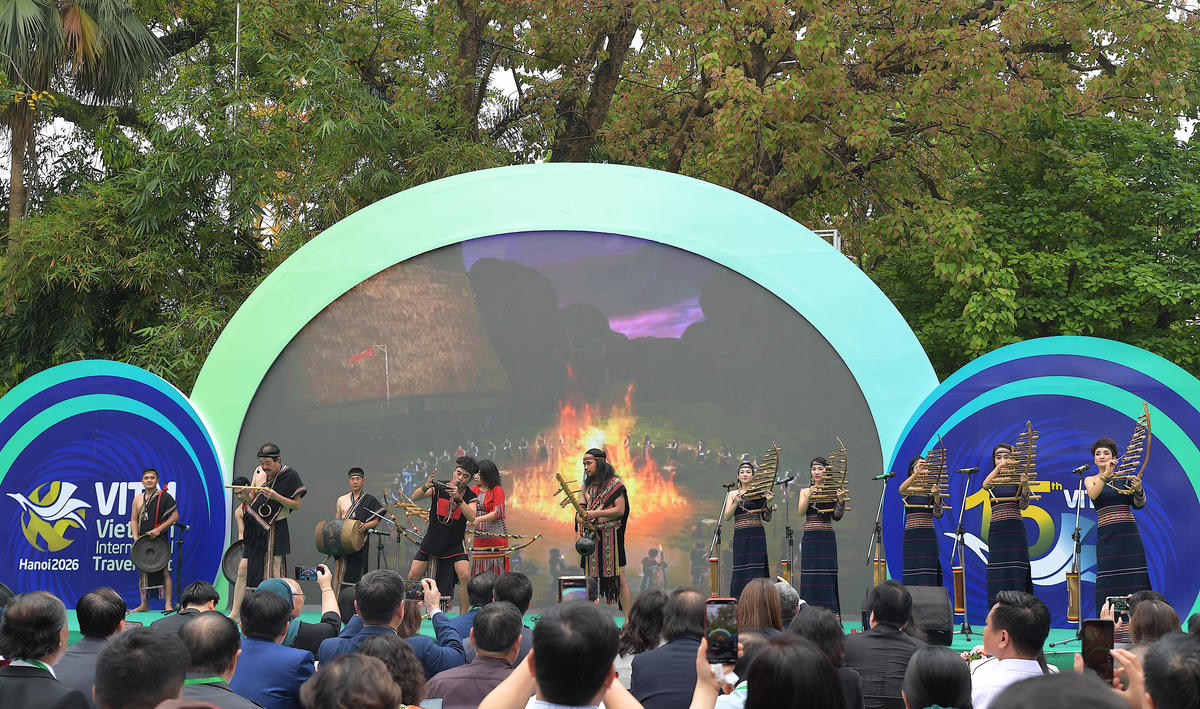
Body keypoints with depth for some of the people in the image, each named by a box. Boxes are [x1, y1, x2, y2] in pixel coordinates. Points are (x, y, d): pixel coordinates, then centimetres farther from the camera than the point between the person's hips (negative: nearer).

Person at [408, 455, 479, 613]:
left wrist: (458, 498, -36)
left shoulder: (470, 496, -6)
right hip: (431, 541, 1)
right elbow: (415, 497, -19)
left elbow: (471, 517, -23)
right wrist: (425, 487, -40)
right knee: (413, 577, -1)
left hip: (454, 545, -1)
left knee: (465, 576, -19)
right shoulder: (438, 488, -8)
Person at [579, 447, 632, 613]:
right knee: (591, 576, 4)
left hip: (611, 535, -6)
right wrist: (581, 517, -4)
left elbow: (620, 510, -9)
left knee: (618, 576, -7)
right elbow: (583, 507, 20)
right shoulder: (588, 485, 15)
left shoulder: (614, 483, -2)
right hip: (591, 535, 6)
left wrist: (597, 513, -19)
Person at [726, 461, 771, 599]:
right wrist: (735, 503, -12)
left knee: (756, 570, -7)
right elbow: (726, 517, 2)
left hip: (756, 535, -2)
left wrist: (768, 503, -11)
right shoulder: (733, 494, 12)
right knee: (740, 570, -3)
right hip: (740, 536, 2)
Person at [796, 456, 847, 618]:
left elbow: (837, 516, -5)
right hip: (810, 538, 1)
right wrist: (809, 496, -20)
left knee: (828, 576, -5)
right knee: (810, 577, -2)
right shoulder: (805, 491, 10)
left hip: (827, 538, -1)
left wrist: (841, 500, -22)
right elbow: (801, 512, -5)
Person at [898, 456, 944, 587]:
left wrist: (937, 496, -22)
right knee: (913, 573, -3)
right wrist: (916, 473, -36)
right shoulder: (908, 490, 3)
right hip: (911, 535, -1)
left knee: (929, 574, -2)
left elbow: (937, 513, -3)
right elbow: (901, 489, -23)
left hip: (929, 536, 1)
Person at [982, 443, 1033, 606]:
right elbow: (985, 485, -15)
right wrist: (998, 467, -30)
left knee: (1017, 572, -4)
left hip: (1016, 530, -1)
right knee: (998, 573, 0)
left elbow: (1024, 505, -4)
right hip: (996, 530, 1)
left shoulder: (1018, 479, 6)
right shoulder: (993, 480, 9)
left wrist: (1025, 486, -23)